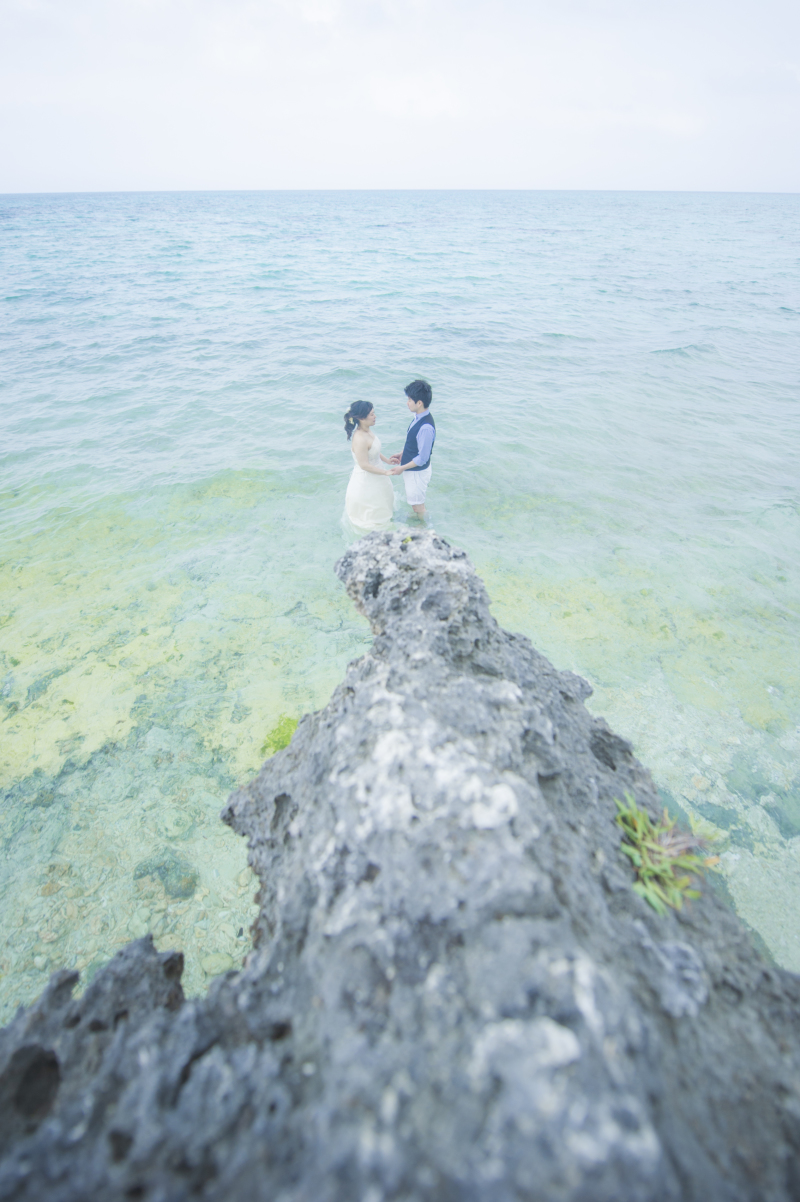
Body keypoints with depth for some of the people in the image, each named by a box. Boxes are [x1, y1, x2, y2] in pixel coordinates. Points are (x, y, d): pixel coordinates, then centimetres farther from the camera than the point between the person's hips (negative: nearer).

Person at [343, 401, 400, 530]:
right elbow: (364, 465, -30)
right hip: (366, 479, -9)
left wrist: (387, 460, 7)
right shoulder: (360, 439, -34)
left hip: (374, 478, 9)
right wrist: (386, 472, -27)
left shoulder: (367, 430, -5)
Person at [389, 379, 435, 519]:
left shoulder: (426, 427, -33)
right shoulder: (419, 418, -4)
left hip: (417, 472, -9)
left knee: (418, 505, 13)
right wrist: (401, 454, 12)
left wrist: (402, 468, -18)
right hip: (411, 469, 9)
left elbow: (422, 458, -27)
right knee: (413, 501, 28)